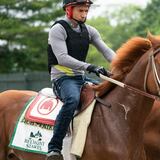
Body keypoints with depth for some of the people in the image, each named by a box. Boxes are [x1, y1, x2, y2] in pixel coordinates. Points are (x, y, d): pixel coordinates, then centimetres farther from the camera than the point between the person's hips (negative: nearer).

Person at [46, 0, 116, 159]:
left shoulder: (88, 31, 12)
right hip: (63, 78, -8)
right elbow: (62, 58, -22)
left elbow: (106, 51, 4)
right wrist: (89, 67, -33)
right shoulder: (58, 29, -9)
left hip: (81, 77, 8)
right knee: (72, 99, -38)